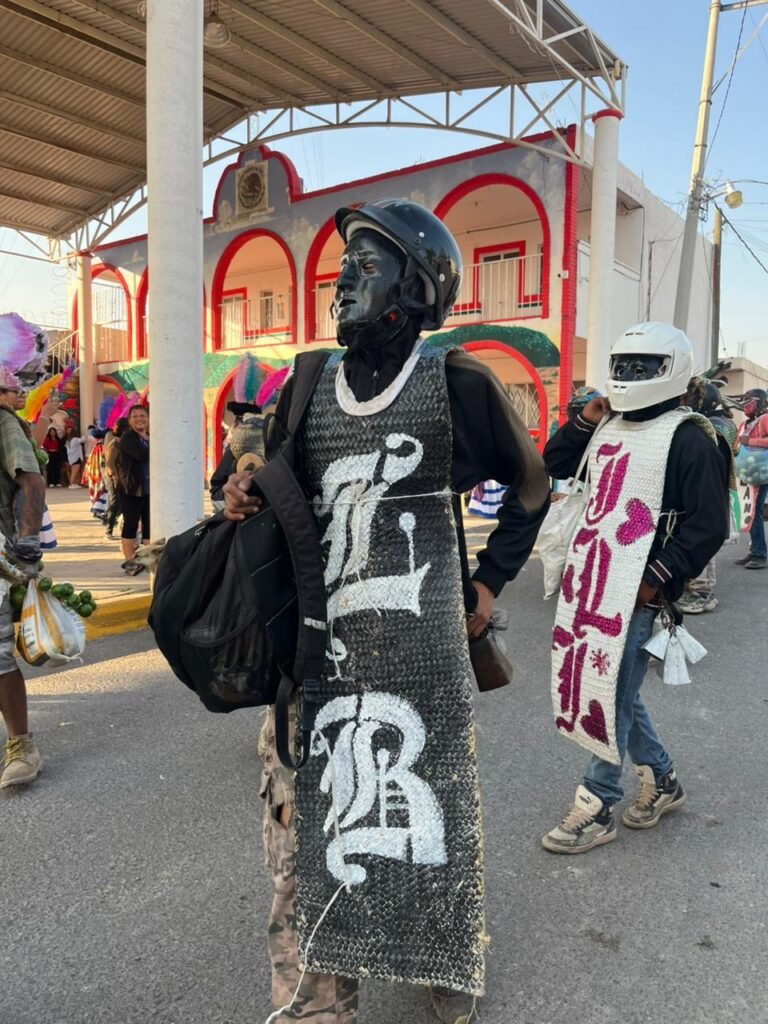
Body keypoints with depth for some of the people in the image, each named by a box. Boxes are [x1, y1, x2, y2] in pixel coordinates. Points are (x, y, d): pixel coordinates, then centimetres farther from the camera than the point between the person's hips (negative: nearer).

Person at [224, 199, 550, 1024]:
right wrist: (243, 497, -4)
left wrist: (488, 582, 6)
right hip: (318, 634, 4)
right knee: (308, 801, 8)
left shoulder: (456, 383, -4)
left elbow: (529, 485, 9)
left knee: (423, 796, 8)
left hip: (419, 637, -3)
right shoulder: (308, 385, 8)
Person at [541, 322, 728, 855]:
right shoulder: (609, 427, 13)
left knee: (614, 695, -1)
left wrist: (657, 581, -15)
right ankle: (661, 779, 35)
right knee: (605, 687, 16)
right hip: (591, 582, 8)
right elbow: (554, 465, 20)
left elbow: (708, 526, -13)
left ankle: (597, 808, 14)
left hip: (637, 592, -8)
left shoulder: (688, 438, -10)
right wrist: (584, 420, 6)